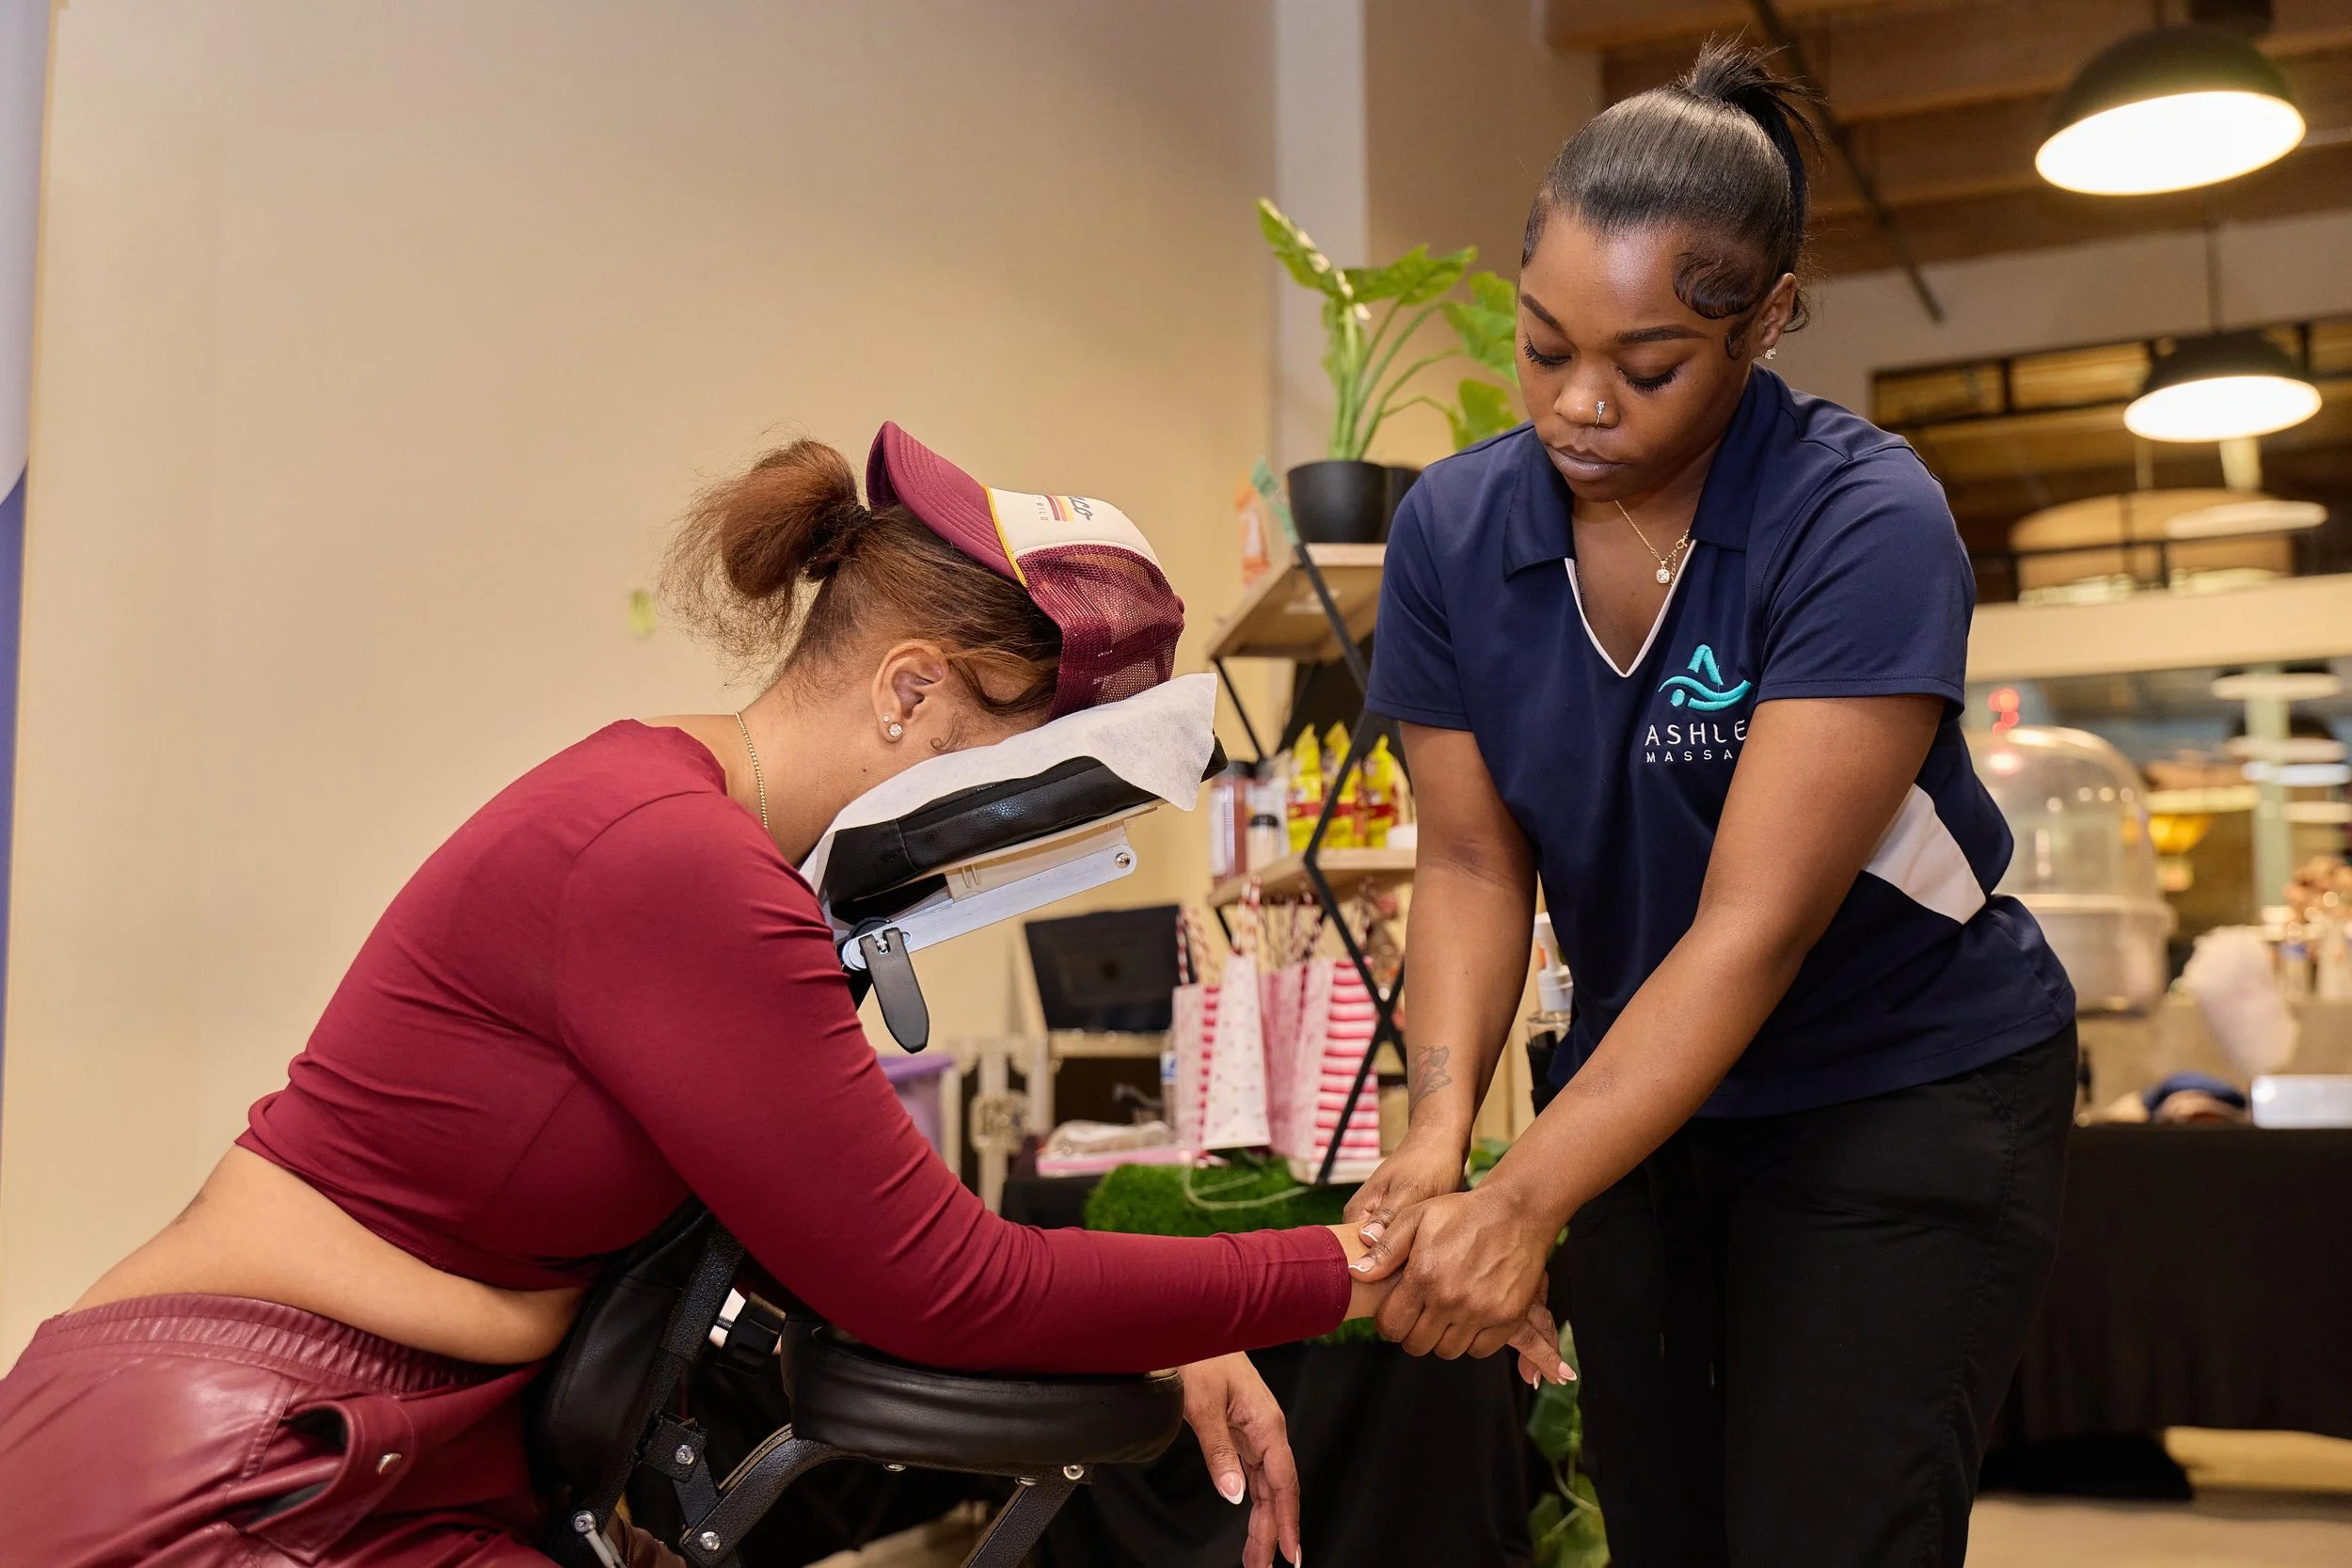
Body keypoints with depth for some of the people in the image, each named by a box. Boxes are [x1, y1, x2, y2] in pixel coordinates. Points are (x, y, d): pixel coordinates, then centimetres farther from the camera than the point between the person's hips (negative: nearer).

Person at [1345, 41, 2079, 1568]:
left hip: (1907, 1098, -4)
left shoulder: (1866, 525, -22)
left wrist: (1524, 1202, -32)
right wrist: (1439, 1134, -22)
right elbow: (1472, 864, -6)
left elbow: (1756, 925, -27)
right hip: (1651, 1093, 4)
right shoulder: (1455, 530, -7)